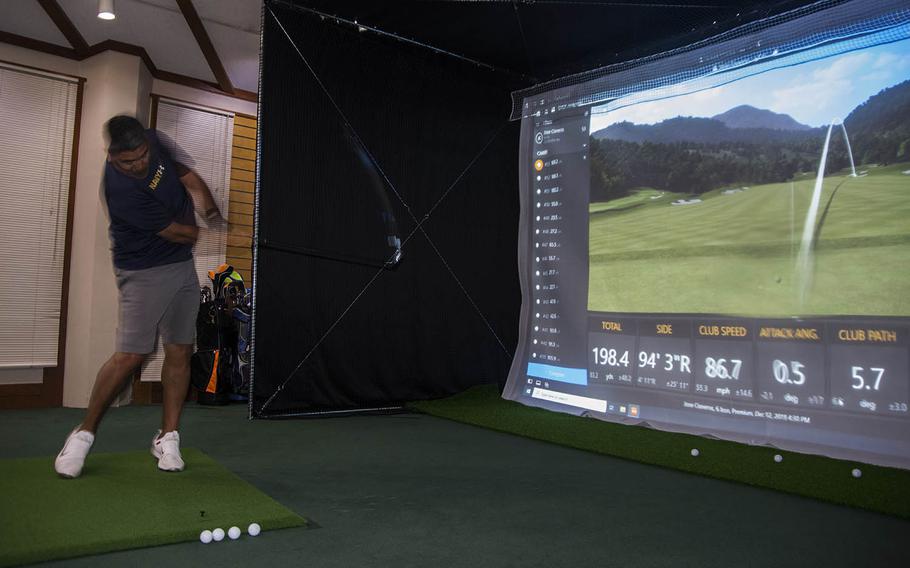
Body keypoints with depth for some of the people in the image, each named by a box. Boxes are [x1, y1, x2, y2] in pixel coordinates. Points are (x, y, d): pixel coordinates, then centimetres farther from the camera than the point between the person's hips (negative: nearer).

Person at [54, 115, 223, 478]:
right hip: (144, 273, -7)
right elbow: (177, 233, -20)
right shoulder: (121, 188, -26)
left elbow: (190, 179, 5)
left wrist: (211, 212, -14)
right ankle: (84, 434, 10)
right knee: (130, 356, -12)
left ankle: (167, 438, 13)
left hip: (183, 265, 7)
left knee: (180, 352, 3)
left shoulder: (154, 142, -4)